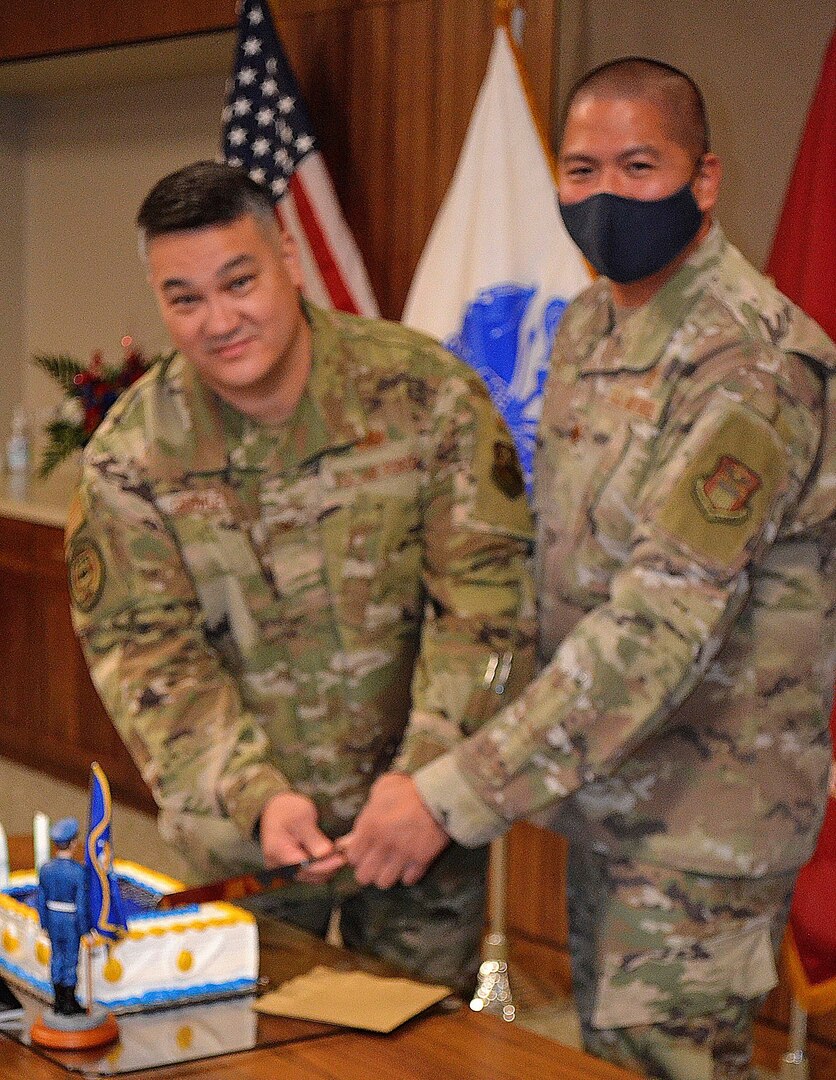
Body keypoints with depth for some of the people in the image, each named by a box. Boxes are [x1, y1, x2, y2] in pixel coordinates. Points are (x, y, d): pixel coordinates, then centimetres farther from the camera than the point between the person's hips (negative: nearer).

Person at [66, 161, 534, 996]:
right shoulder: (131, 457, -8)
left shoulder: (427, 394, -12)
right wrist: (256, 799, -22)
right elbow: (148, 652, -9)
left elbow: (484, 595, -13)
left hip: (422, 825, 0)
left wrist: (423, 772, -23)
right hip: (239, 832, 0)